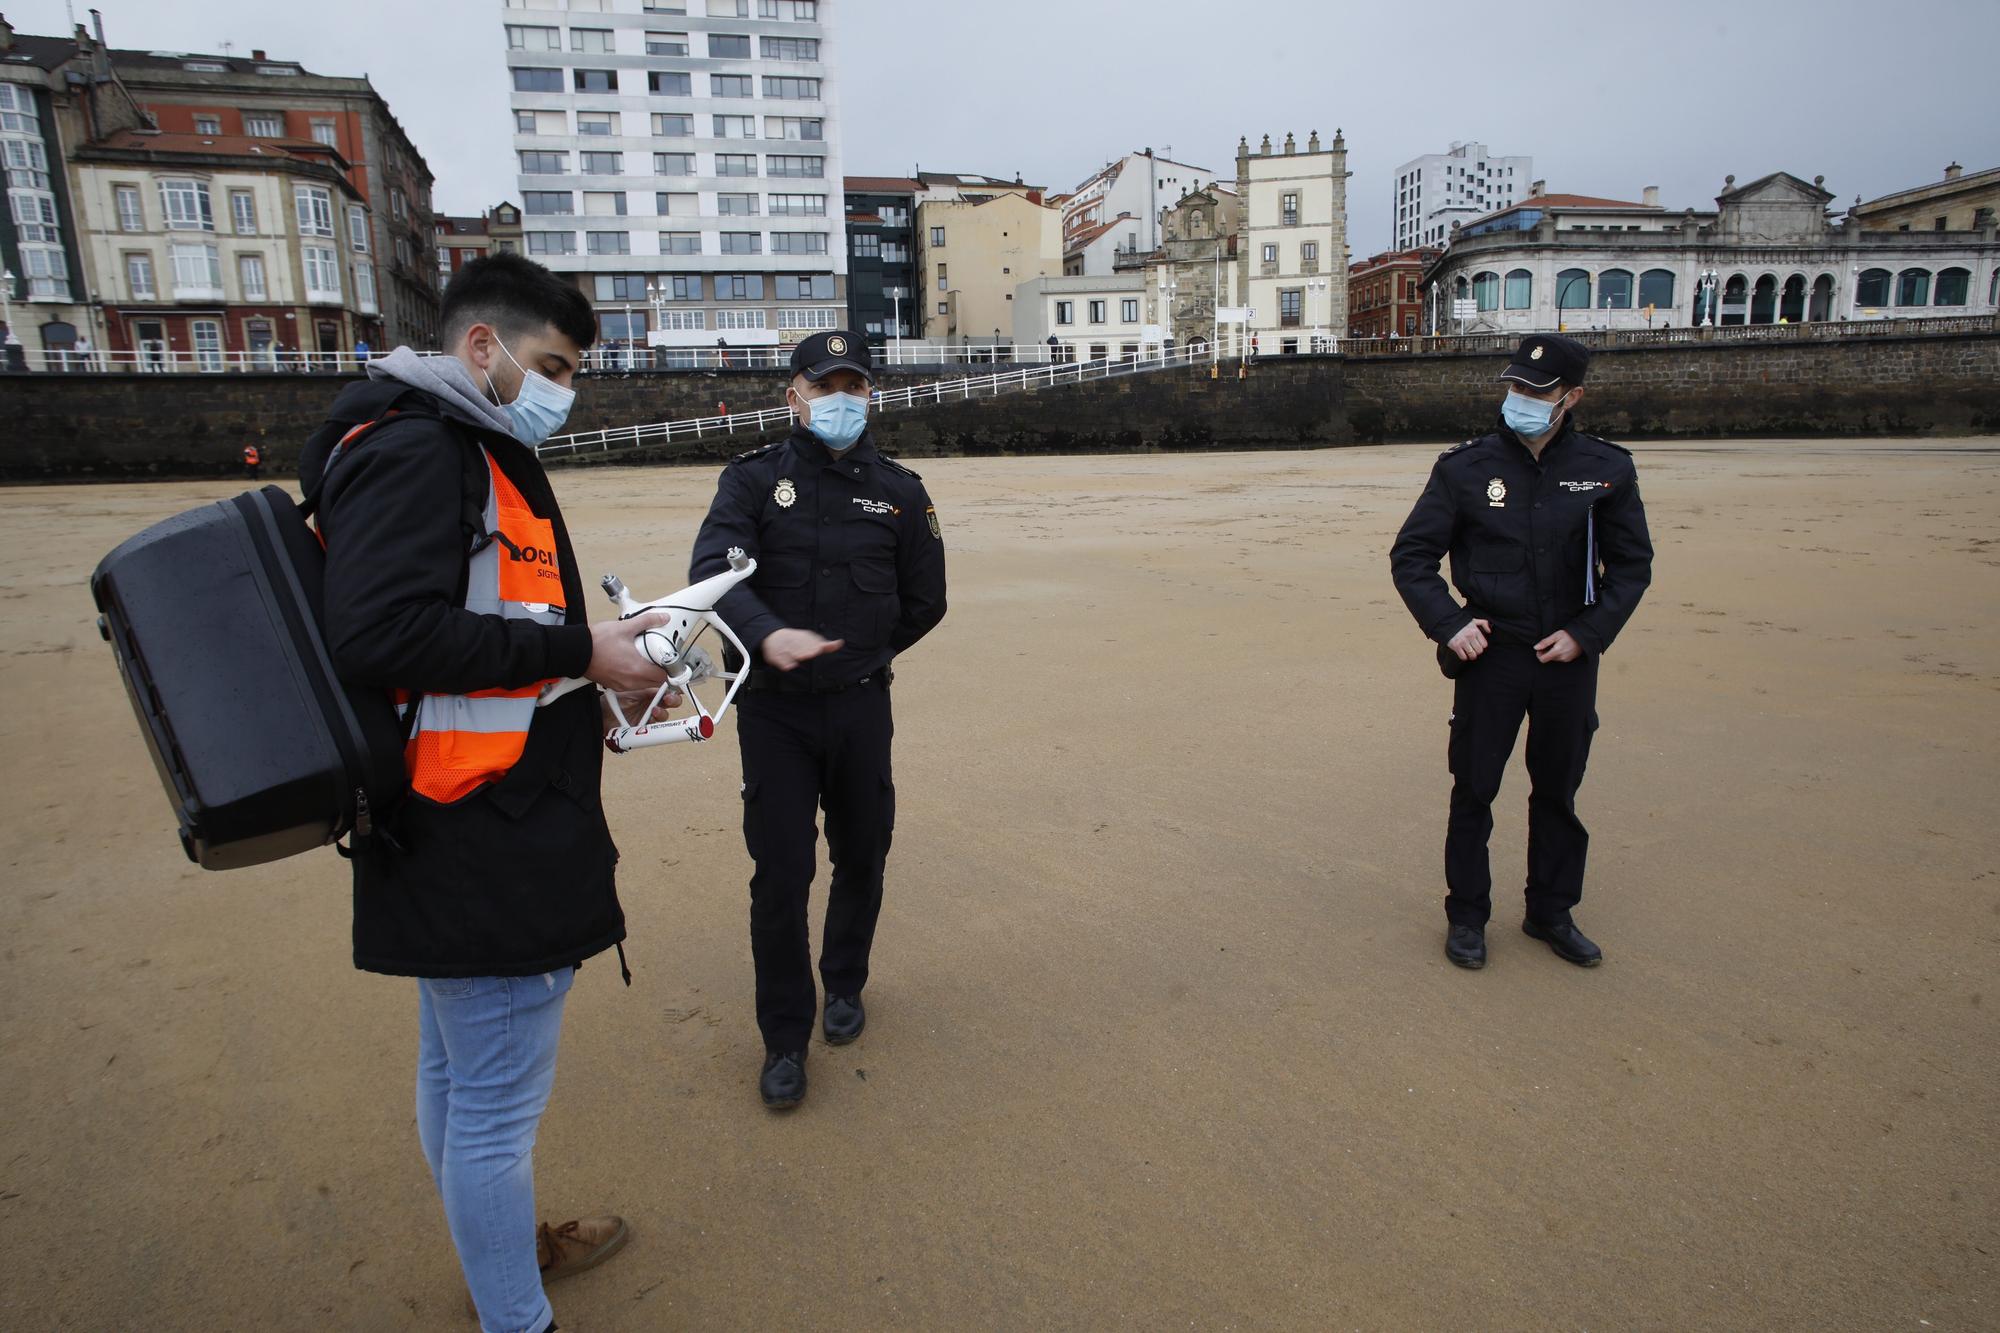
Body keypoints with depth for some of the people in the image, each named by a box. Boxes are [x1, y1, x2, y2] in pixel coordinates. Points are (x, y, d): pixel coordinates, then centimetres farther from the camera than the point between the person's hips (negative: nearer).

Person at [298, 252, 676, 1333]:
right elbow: (379, 632, -26)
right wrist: (577, 652, -20)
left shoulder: (471, 452, 18)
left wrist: (591, 655, 7)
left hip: (465, 838, 11)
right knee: (497, 1103, 4)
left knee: (455, 1074, 25)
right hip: (483, 848, -11)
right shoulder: (413, 447, -14)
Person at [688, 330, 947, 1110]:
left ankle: (845, 986, 40)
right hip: (774, 709, -2)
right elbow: (713, 571, -19)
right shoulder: (753, 480, -2)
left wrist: (856, 655, 7)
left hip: (861, 707, 2)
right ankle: (785, 1039, 17)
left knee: (861, 858, 14)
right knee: (780, 876, 0)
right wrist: (770, 637, -37)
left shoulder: (897, 491, 3)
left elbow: (923, 602, 11)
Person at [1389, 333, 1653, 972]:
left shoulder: (1607, 469, 0)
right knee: (1474, 789, 5)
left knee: (1558, 790, 14)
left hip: (1568, 656, 2)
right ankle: (1466, 915, 21)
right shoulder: (1465, 467, -4)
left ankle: (1552, 912, 31)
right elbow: (1410, 555, 0)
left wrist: (1587, 632, -5)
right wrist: (1448, 624, -12)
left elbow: (1631, 564, 8)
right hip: (1490, 654, -2)